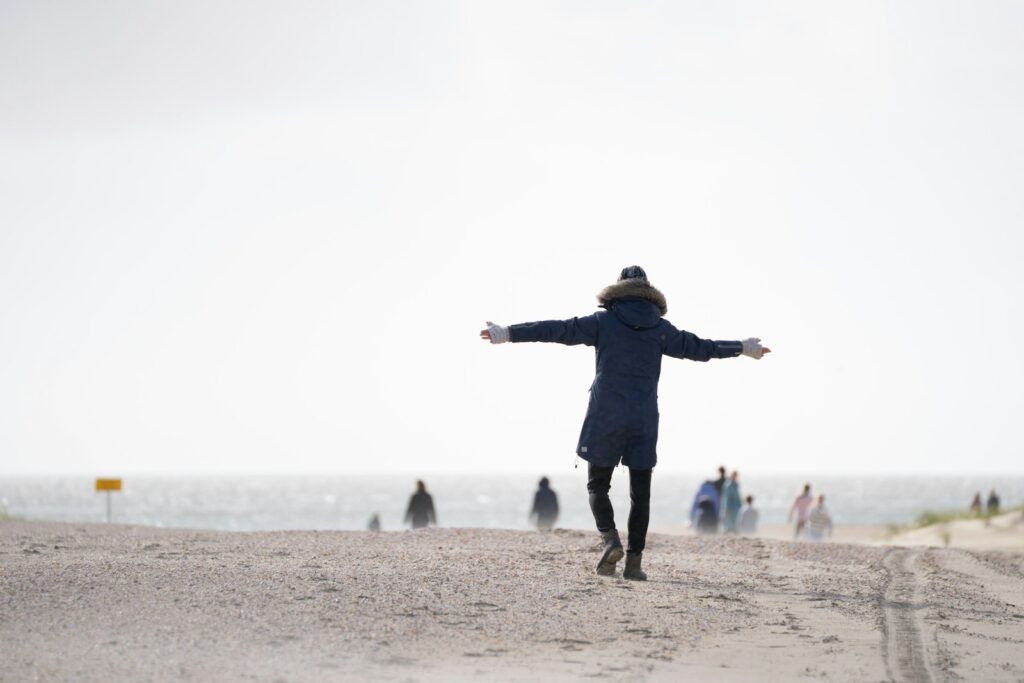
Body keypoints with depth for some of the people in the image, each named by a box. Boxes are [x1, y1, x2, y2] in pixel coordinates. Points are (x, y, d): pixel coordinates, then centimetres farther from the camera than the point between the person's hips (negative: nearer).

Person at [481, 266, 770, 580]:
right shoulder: (661, 329, 7)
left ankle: (610, 539, -15)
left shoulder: (603, 322, 0)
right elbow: (699, 347, 17)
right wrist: (744, 348, 32)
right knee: (640, 493, 7)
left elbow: (557, 330, -2)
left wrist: (507, 333, 2)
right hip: (644, 421, 2)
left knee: (598, 485, 9)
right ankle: (634, 562, 0)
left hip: (605, 418, -2)